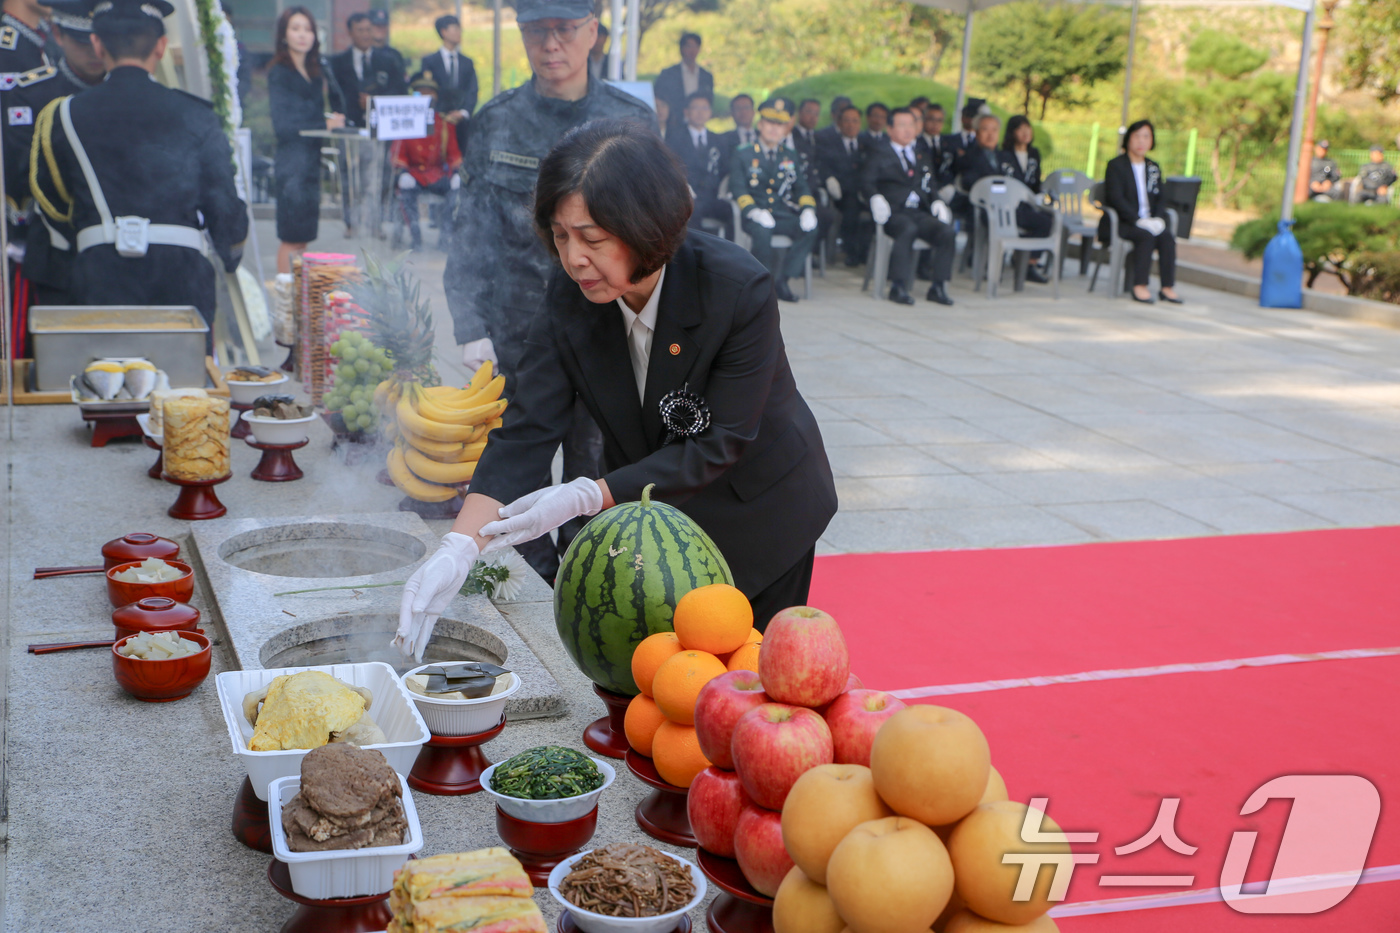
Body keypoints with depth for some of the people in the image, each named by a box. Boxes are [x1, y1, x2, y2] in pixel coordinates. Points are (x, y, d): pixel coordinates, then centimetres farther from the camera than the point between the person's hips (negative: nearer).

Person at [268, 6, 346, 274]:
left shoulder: (316, 70, 14)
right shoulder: (278, 73, -5)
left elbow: (339, 109, 11)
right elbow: (283, 126, -11)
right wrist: (325, 125, -9)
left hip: (313, 160, 6)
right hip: (292, 159, -6)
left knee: (303, 237, 7)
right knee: (291, 239, -4)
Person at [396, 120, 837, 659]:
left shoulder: (740, 290, -30)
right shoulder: (569, 297, -18)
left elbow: (718, 445, -27)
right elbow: (526, 432, -21)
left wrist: (588, 497, -33)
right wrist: (458, 549, -34)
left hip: (758, 511, -3)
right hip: (646, 515, 3)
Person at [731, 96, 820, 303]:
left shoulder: (791, 157, 21)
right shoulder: (743, 154, 9)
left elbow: (801, 188, 13)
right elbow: (738, 189, -2)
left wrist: (808, 209, -10)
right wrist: (753, 210, -22)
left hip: (783, 214, 3)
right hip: (756, 216, -3)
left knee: (810, 229, -27)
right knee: (762, 232, -39)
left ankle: (781, 279, -20)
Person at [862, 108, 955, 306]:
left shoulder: (922, 158, 29)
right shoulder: (878, 154, 14)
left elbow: (932, 186, 24)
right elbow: (867, 183, 1)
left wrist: (937, 202, 1)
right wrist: (875, 198, -21)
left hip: (920, 213, 4)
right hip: (894, 213, -4)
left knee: (947, 232, -24)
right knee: (908, 230, -38)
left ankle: (938, 287, -17)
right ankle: (898, 288, -33)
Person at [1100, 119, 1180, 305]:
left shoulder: (1153, 168, 18)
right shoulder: (1115, 165, -1)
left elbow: (1159, 199, 14)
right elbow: (1115, 199, -13)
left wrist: (1158, 219, -9)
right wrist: (1138, 220, -23)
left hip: (1148, 222, 5)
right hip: (1119, 223, -5)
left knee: (1167, 237, -24)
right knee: (1146, 235, -33)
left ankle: (1167, 287, -23)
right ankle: (1139, 286, -31)